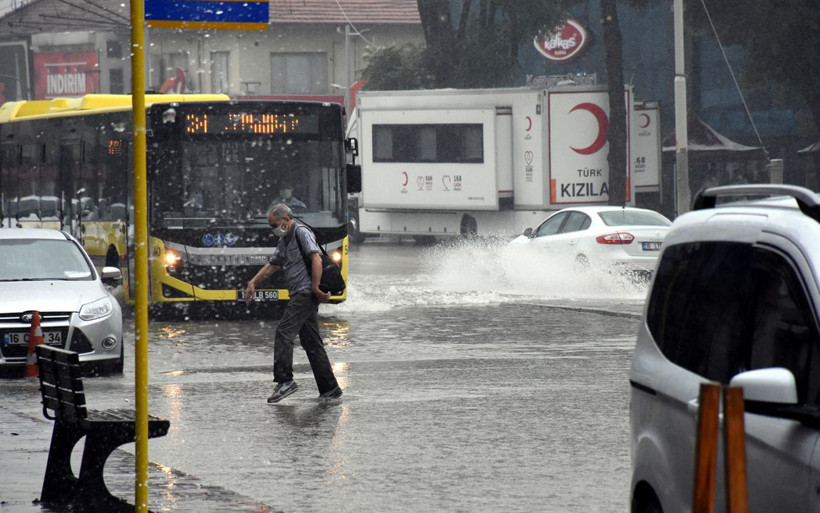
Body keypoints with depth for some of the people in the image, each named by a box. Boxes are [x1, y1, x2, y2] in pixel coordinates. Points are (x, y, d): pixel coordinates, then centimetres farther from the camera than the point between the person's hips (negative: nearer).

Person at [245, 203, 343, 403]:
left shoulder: (302, 233, -8)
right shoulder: (284, 241, 21)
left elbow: (316, 261, -18)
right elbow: (271, 265, 27)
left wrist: (315, 288, -21)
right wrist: (253, 283, 17)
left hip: (305, 293, -10)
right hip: (299, 295, 10)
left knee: (283, 332, -16)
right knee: (311, 342, 8)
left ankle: (285, 380, -20)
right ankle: (330, 388, 9)